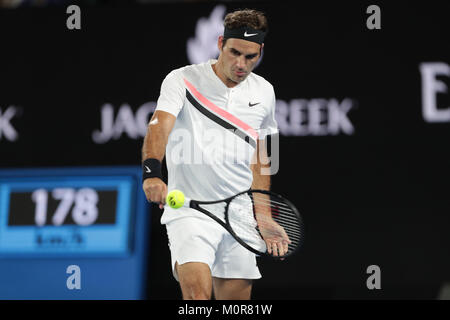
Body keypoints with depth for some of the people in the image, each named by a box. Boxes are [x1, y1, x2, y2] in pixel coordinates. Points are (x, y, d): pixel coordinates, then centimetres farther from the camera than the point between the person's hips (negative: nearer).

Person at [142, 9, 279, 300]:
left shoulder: (264, 92, 10)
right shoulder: (182, 80, -5)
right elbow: (159, 126, -21)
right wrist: (152, 173, -39)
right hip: (189, 211, -5)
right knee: (198, 291, -24)